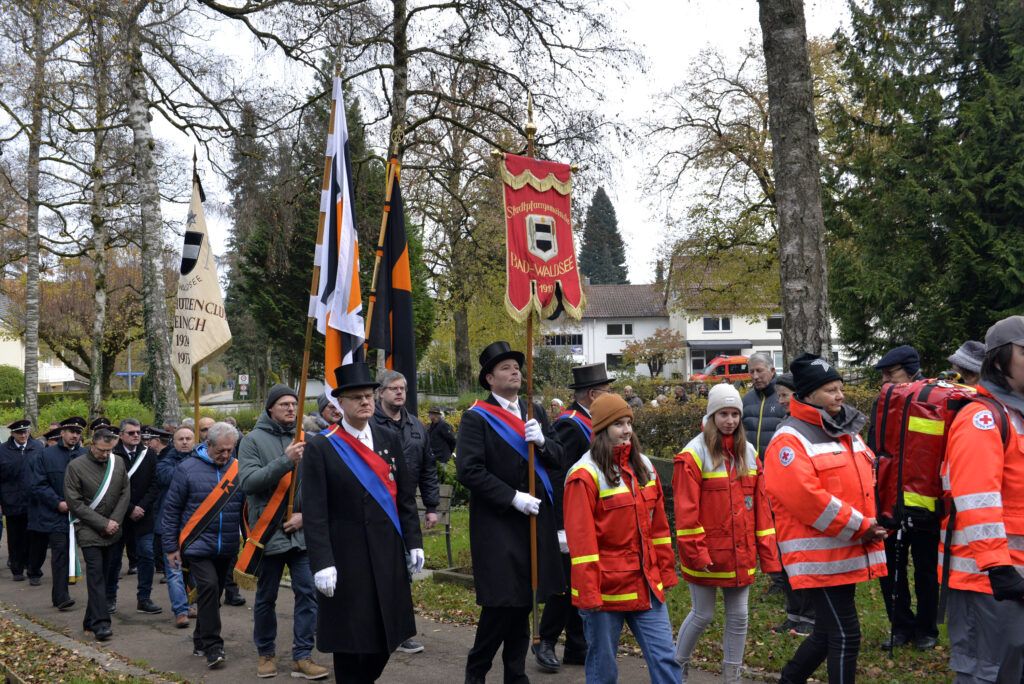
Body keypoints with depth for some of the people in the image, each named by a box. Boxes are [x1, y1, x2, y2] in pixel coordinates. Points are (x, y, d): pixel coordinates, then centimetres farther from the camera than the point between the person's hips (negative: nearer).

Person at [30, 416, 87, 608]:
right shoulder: (46, 455, 0)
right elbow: (39, 485, -2)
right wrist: (58, 503, -11)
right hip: (55, 515, -2)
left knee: (66, 554, 11)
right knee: (60, 553, -7)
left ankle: (59, 595, 23)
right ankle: (61, 597, -6)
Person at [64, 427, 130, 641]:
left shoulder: (118, 463, 3)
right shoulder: (76, 466, -9)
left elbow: (125, 494, 7)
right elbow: (74, 503, -9)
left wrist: (114, 521, -6)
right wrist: (103, 523, -12)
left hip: (112, 530, 4)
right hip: (88, 530, -4)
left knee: (103, 575, 8)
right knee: (96, 574, -10)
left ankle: (91, 620, 19)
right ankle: (101, 623, -10)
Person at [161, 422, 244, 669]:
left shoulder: (238, 469, 2)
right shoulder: (188, 469, -7)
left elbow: (245, 507, 11)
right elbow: (171, 509, -2)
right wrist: (171, 547, -3)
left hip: (227, 548, 4)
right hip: (197, 545, -4)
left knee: (213, 594, 13)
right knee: (209, 587, -17)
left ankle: (201, 641, 30)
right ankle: (213, 647, -10)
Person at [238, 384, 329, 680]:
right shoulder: (253, 440, -3)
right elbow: (247, 482, -16)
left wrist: (306, 514, -8)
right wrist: (285, 461, -25)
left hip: (302, 533, 2)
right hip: (268, 532, -2)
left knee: (308, 594, 0)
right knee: (266, 598, 11)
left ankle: (302, 656, 9)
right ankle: (265, 653, 29)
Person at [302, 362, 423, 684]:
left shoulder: (389, 440, 7)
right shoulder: (320, 447, -7)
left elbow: (406, 497, 10)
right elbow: (314, 513, -10)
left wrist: (414, 543, 5)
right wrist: (322, 563, -15)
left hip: (389, 554, 5)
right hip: (346, 558, -4)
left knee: (386, 634, 12)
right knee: (350, 639, 5)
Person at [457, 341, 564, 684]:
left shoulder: (535, 411, 12)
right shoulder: (476, 418, -8)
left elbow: (558, 457, 10)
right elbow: (469, 470, -16)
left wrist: (542, 442, -11)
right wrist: (512, 497, -18)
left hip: (536, 521, 6)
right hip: (498, 524, -6)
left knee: (524, 600, 12)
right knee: (502, 601, -5)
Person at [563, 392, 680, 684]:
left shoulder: (643, 466, 8)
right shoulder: (585, 475, -13)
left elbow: (658, 525, 13)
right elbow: (581, 539, -15)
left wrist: (666, 571, 11)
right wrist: (588, 593, -16)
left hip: (647, 585, 6)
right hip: (606, 588, -5)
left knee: (665, 658, 6)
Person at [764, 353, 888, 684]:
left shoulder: (847, 431, 14)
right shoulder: (790, 440, -14)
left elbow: (864, 482, 19)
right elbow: (805, 498, -24)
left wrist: (871, 525, 0)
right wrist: (858, 527, -18)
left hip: (846, 551, 9)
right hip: (819, 554, -9)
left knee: (827, 631, 17)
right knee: (845, 635, -5)